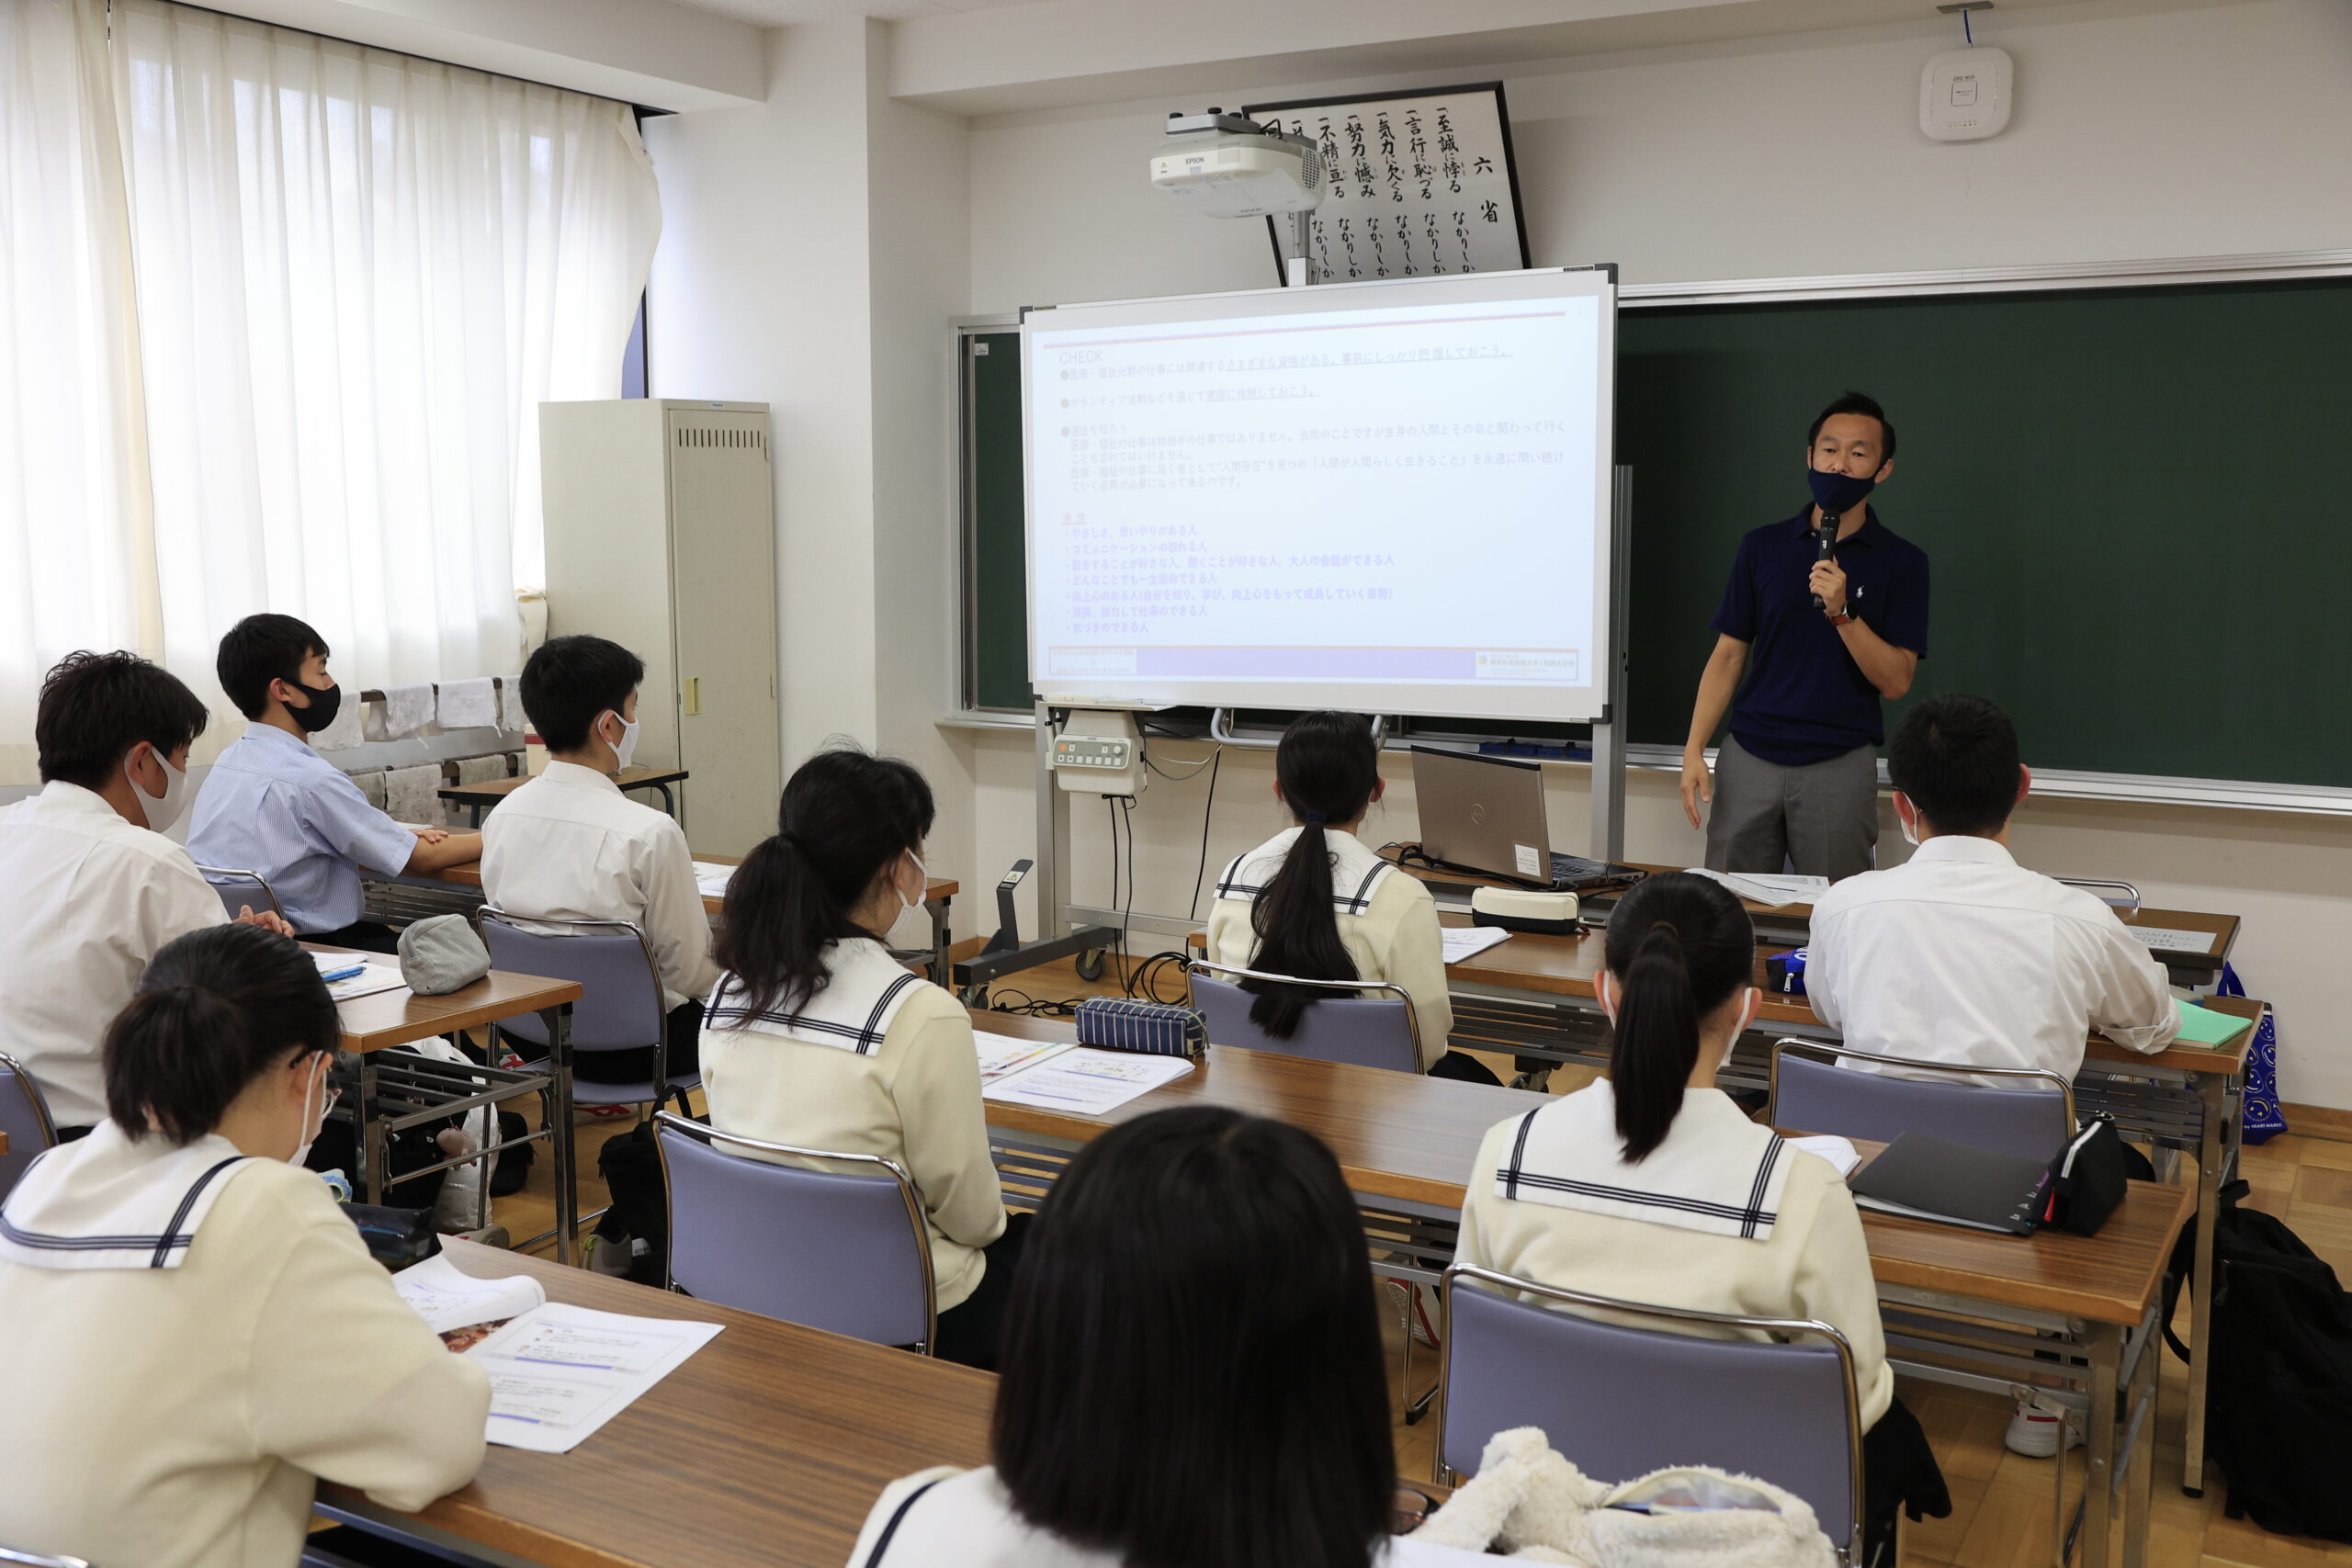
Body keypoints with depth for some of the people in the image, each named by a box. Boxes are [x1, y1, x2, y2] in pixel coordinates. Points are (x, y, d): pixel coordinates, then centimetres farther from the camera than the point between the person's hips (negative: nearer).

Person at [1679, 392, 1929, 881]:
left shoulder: (1902, 561, 2)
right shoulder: (1763, 547, 8)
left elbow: (1896, 681, -4)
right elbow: (1728, 656, 7)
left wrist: (1842, 612, -18)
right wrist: (1694, 750, -2)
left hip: (1840, 763, -2)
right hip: (1748, 758, 2)